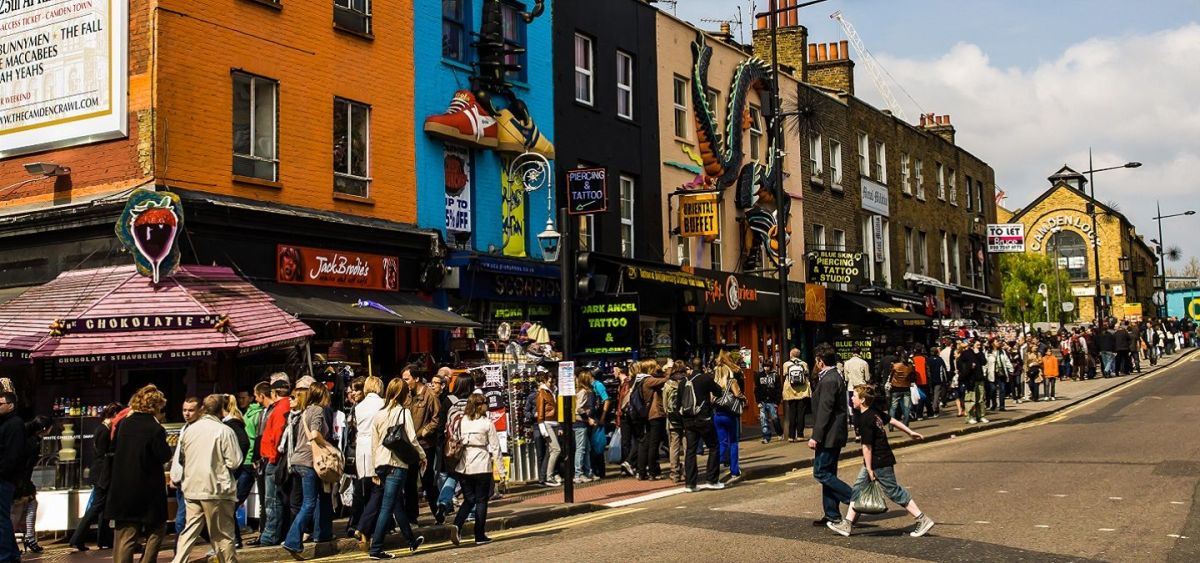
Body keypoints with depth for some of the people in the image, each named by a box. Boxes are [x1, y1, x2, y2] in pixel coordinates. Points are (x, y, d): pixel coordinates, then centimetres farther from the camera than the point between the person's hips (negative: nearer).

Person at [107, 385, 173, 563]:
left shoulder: (124, 423, 4)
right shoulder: (155, 428, -15)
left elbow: (113, 448, 16)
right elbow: (165, 456, -11)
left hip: (122, 492, 5)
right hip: (148, 492, -5)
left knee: (124, 538, 6)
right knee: (156, 530, 14)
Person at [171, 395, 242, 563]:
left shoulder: (190, 429, 4)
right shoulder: (225, 430, -11)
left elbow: (181, 458, 14)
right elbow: (234, 462, -12)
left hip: (192, 488, 5)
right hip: (216, 489, -4)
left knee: (190, 530, 10)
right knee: (222, 534, 5)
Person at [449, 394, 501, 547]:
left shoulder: (461, 422, 3)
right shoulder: (487, 423, -5)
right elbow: (495, 446, -4)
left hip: (463, 466, 3)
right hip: (482, 466, -3)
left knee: (469, 499, 14)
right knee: (481, 500, 7)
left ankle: (457, 525, -10)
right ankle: (480, 536, 8)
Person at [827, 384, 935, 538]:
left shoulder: (865, 420, -22)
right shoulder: (875, 413, 6)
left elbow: (867, 446, -21)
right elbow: (892, 420, 18)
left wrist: (870, 469, -16)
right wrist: (910, 432, 30)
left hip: (880, 463, -10)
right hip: (884, 460, 10)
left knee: (894, 491, 0)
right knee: (858, 488, 9)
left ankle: (923, 520, 9)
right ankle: (847, 524, 11)